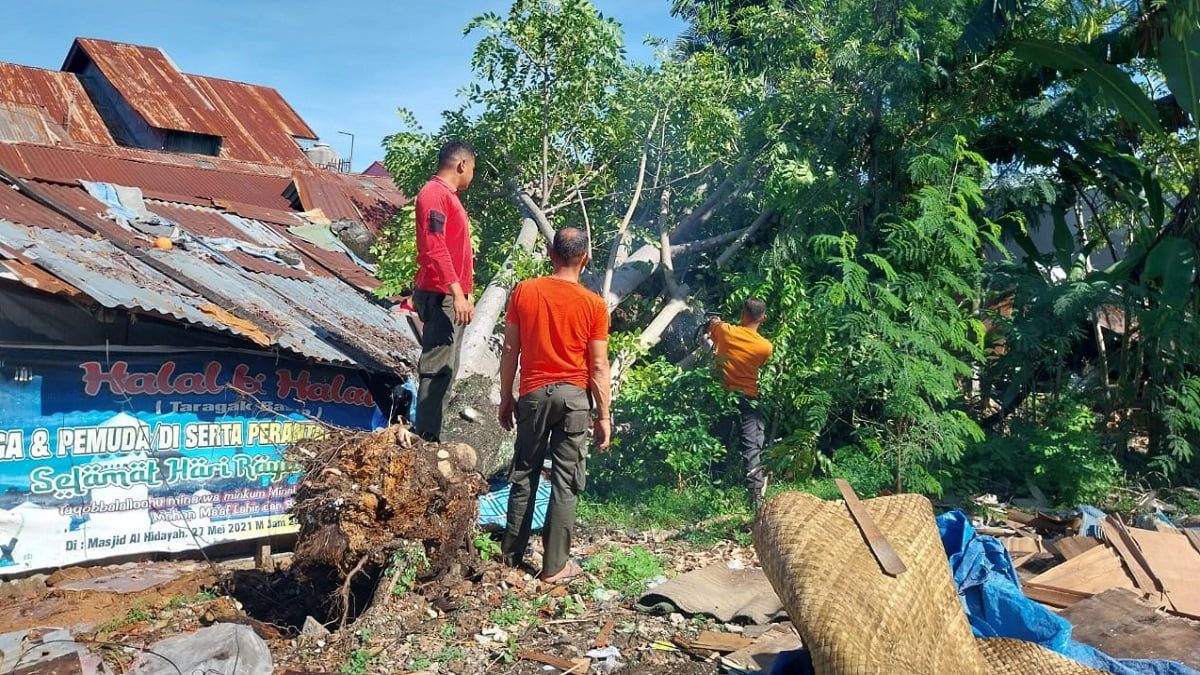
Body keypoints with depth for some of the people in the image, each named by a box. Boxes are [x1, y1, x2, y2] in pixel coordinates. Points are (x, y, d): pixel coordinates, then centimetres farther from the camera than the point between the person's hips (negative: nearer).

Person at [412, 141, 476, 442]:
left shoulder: (448, 196, 21)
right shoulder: (435, 193, -11)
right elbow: (435, 247, -21)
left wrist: (465, 292, 21)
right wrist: (457, 292, -25)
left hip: (452, 296, 11)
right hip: (441, 295, -11)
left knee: (446, 370, 13)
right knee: (438, 369, -11)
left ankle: (430, 436, 19)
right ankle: (426, 437, -10)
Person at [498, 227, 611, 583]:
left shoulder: (524, 291, -4)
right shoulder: (594, 305, -9)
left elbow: (510, 350, 0)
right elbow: (598, 367, -7)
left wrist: (505, 397, 10)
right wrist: (604, 415, 1)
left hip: (533, 394, 2)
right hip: (574, 396, -2)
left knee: (524, 476, 15)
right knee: (565, 482, 5)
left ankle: (512, 553, 26)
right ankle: (554, 565, 11)